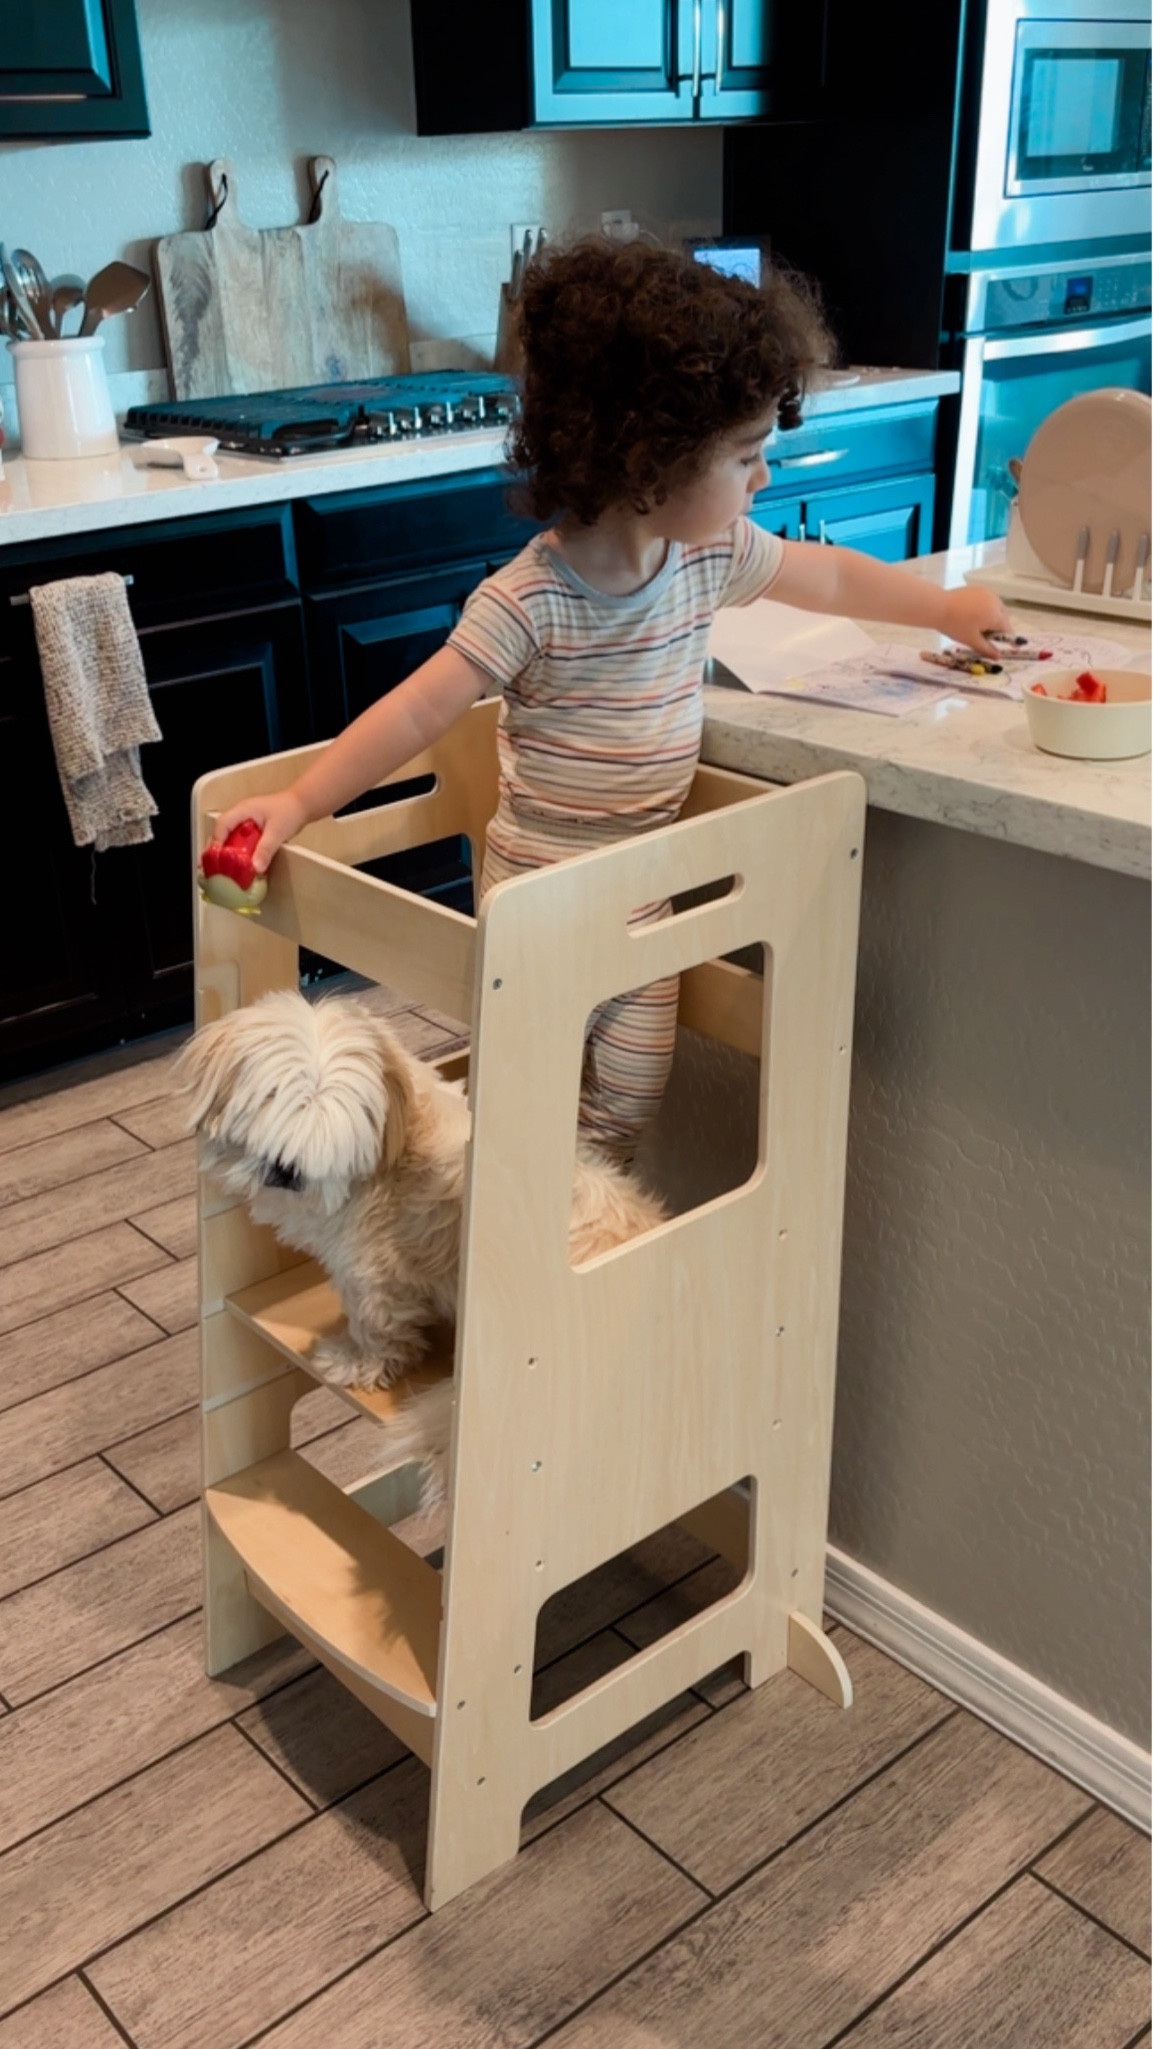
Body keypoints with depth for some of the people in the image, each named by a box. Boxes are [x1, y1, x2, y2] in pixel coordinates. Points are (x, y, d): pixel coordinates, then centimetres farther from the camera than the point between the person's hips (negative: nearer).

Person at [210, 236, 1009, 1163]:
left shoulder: (715, 555, -3)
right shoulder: (532, 599, -24)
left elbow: (830, 576, 14)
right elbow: (418, 711, -24)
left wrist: (946, 607, 25)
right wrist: (302, 800, -29)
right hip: (539, 888, -6)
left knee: (630, 1095, 9)